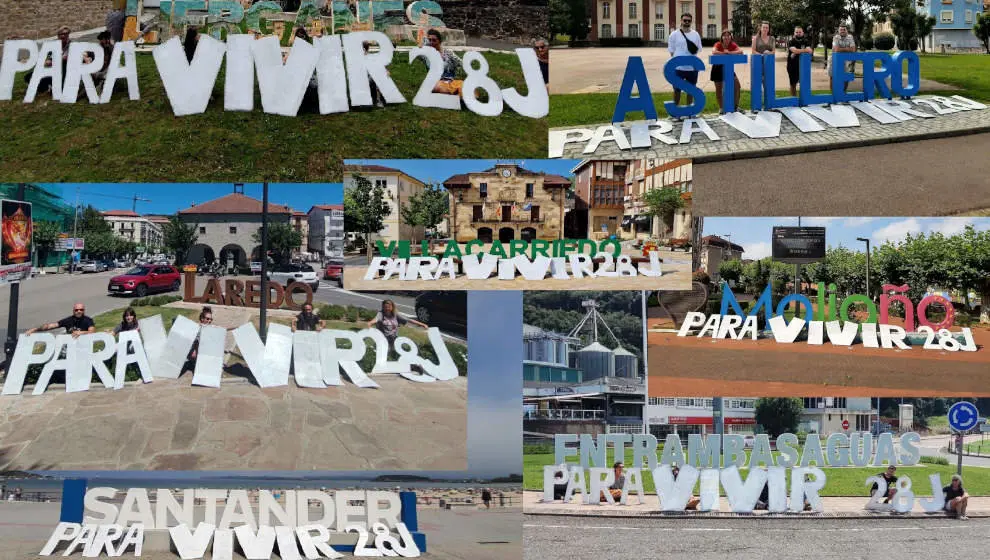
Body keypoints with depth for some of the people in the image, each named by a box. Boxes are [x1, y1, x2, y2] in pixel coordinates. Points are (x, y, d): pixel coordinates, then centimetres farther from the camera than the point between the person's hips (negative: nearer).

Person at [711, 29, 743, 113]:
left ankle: (736, 106, 10)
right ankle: (721, 108, 17)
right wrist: (724, 53, -29)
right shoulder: (718, 44, -17)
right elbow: (714, 52, -39)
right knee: (718, 88, 4)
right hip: (718, 68, -3)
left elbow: (740, 51, -25)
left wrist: (729, 52, -32)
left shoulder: (733, 45, -8)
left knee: (737, 86, -4)